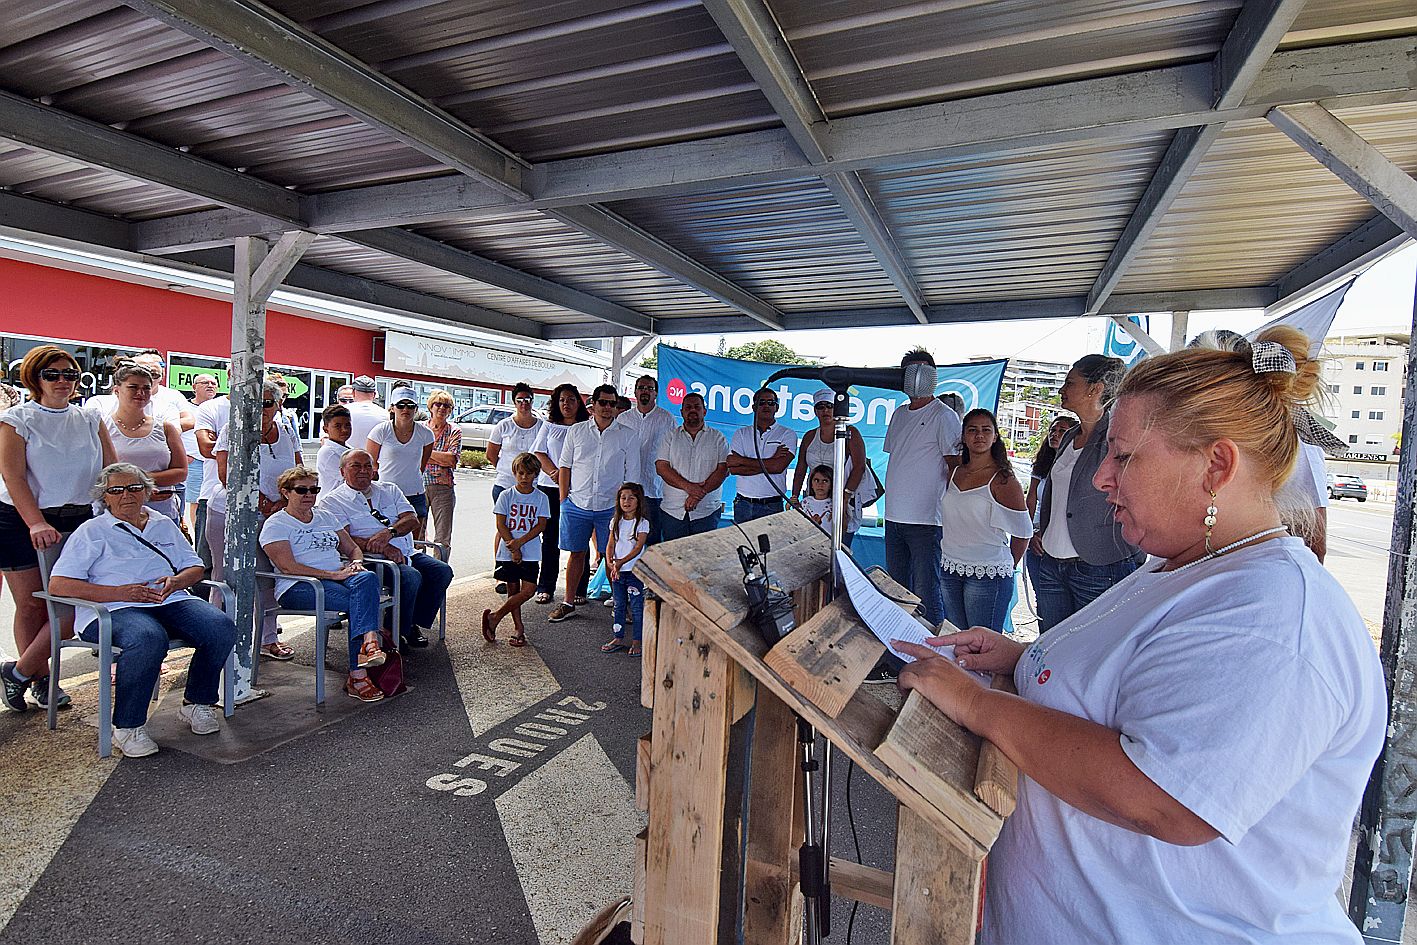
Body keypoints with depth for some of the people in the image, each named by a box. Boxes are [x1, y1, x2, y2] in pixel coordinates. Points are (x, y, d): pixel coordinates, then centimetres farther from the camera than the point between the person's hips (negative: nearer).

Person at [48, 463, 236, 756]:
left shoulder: (164, 524, 24)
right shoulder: (91, 531, 11)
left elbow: (195, 567, 21)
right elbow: (58, 585, 0)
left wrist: (175, 581, -4)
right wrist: (120, 592, -13)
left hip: (172, 602, 4)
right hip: (113, 610, -4)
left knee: (221, 627, -26)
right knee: (149, 639, -39)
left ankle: (196, 703, -4)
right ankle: (127, 726, -20)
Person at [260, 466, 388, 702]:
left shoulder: (326, 516, 24)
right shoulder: (276, 524, 5)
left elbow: (353, 548, 26)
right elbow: (287, 566, -10)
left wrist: (356, 563, 0)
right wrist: (332, 574, -17)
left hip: (340, 576, 5)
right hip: (298, 587, -5)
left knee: (367, 578, -31)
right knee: (356, 602, -32)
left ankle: (368, 643, -47)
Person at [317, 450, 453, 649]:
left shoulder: (390, 490, 20)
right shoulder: (332, 501, 5)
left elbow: (412, 520, 5)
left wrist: (389, 532, -17)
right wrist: (383, 547, -22)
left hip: (408, 554, 6)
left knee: (442, 571, -18)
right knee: (412, 577, -31)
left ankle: (418, 624, -3)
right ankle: (399, 631, -9)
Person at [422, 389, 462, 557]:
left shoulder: (454, 431, 7)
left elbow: (453, 459, -6)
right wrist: (442, 459, -7)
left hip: (443, 487, -1)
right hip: (419, 485, 1)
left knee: (443, 539, -1)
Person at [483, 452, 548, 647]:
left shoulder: (541, 498, 2)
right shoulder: (506, 495, 1)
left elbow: (541, 525, -3)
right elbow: (500, 525, -3)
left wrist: (520, 542, -15)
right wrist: (513, 549, -11)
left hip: (531, 553, 0)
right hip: (508, 552, 0)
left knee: (528, 590, -9)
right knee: (513, 590, 6)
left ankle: (495, 617, 4)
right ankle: (518, 627, 18)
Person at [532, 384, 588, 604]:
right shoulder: (549, 425, 14)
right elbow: (539, 453, 8)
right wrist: (555, 473, -9)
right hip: (549, 487, 2)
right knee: (550, 537, 6)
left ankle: (578, 589, 6)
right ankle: (545, 587, 14)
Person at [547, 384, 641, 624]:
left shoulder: (628, 436, 3)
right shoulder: (577, 431, 7)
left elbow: (632, 476, 4)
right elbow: (565, 466, 10)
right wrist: (563, 500, 4)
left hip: (610, 506, -1)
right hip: (577, 505, 1)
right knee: (576, 553, 9)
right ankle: (568, 604, 21)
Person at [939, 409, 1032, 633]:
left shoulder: (1003, 480, -8)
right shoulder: (954, 473, 9)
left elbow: (1022, 532, -3)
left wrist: (1007, 567, 5)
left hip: (988, 574, -6)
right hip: (950, 571, 6)